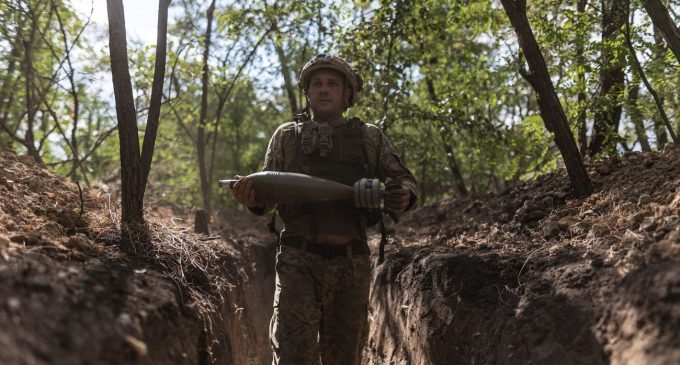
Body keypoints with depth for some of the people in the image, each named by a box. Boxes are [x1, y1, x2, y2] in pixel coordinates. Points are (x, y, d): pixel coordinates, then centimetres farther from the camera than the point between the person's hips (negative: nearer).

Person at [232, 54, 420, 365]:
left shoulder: (370, 137, 11)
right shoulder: (287, 136, 12)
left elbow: (403, 178, 14)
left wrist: (404, 195, -10)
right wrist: (251, 197, -11)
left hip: (350, 263, 1)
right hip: (298, 260, -1)